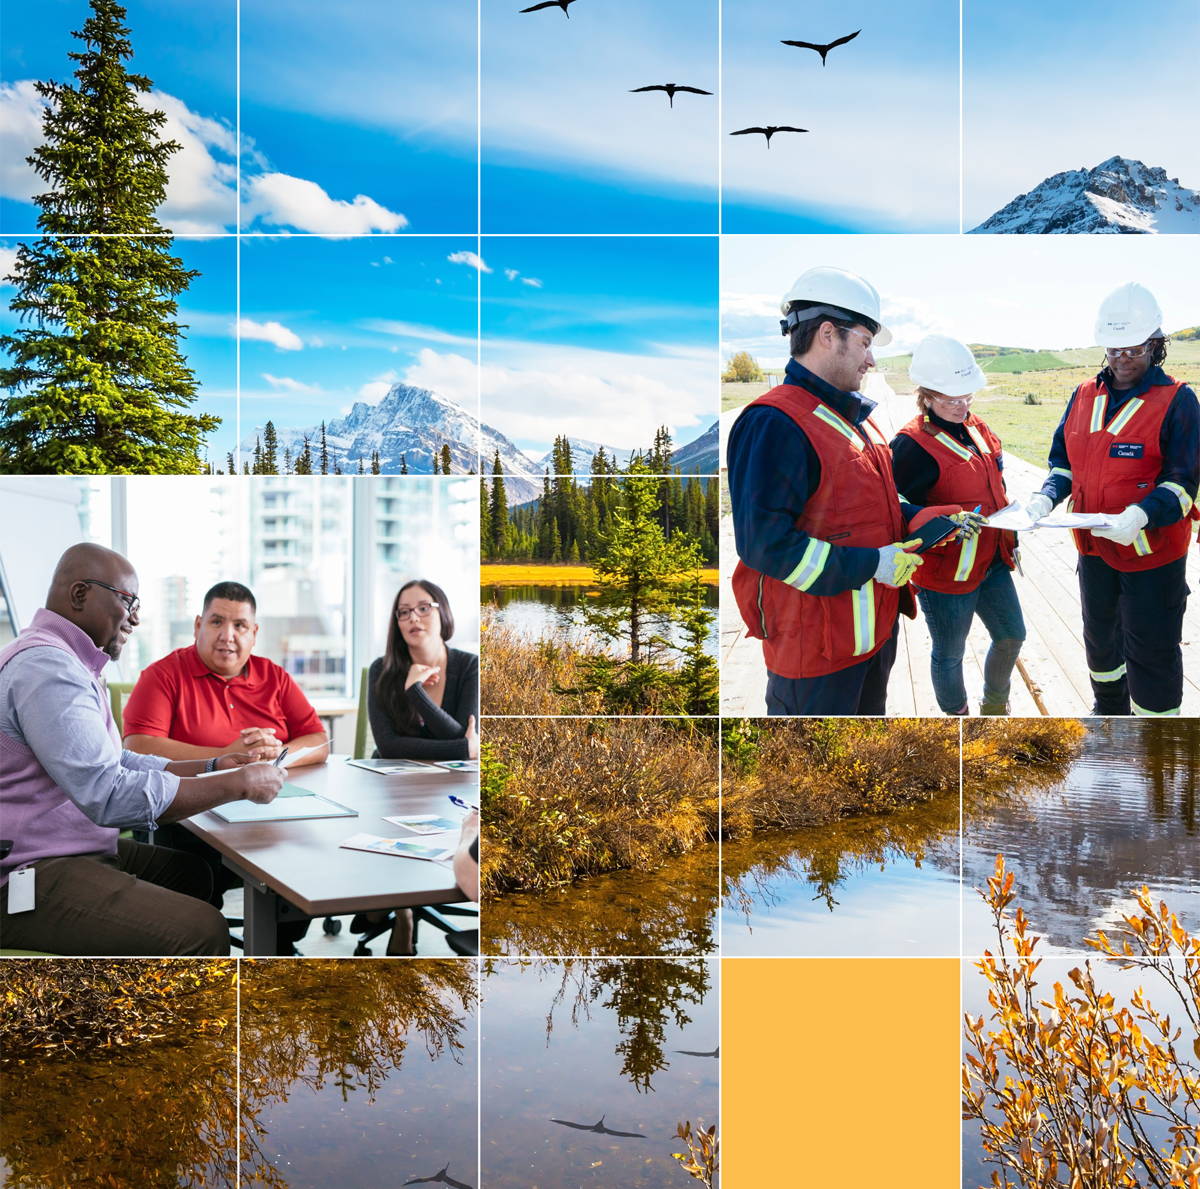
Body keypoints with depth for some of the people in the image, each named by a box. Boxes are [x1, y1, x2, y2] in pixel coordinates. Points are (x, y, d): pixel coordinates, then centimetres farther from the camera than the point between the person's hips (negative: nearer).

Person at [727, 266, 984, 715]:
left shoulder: (852, 419, 14)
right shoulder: (774, 424, -20)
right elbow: (763, 542, -27)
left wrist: (929, 519, 7)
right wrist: (871, 564, -23)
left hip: (874, 623, 10)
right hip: (817, 644, -10)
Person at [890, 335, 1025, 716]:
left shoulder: (975, 427, 5)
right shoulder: (913, 445, -21)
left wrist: (1008, 534, 13)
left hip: (992, 562, 8)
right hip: (946, 574, -8)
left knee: (1012, 635, 20)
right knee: (949, 655, 9)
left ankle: (995, 706, 45)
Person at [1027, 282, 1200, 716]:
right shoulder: (1084, 396, 5)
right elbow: (1063, 461, 13)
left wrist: (1141, 515, -33)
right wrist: (1046, 497, -8)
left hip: (1152, 553, -6)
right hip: (1095, 549, 6)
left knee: (1151, 656, -1)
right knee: (1100, 638, 23)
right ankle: (1110, 711, 46)